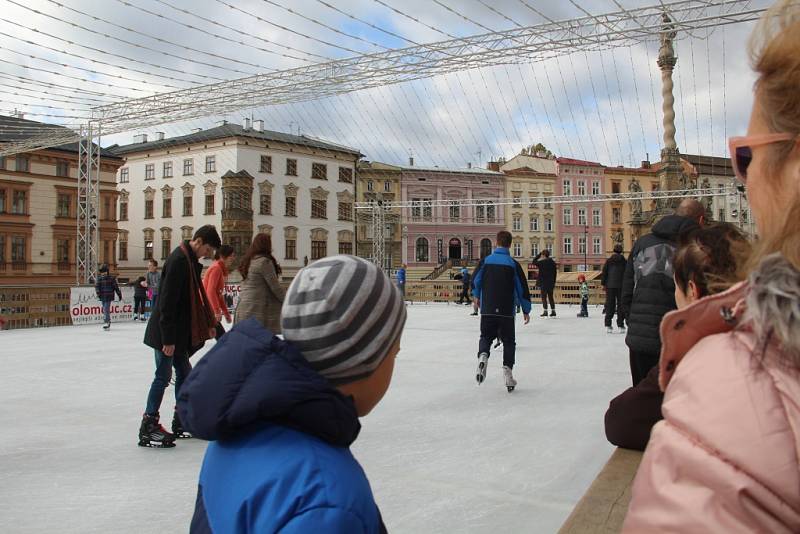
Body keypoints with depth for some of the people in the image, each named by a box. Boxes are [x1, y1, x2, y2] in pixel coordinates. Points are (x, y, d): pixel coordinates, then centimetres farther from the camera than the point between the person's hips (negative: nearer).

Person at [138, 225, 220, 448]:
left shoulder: (190, 261, 11)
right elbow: (167, 301, -23)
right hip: (166, 332, -10)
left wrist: (207, 323, 20)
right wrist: (168, 339, -23)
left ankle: (181, 423, 25)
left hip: (179, 332, 10)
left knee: (184, 374, 14)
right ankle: (147, 429, 5)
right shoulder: (179, 260, -20)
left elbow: (196, 297, 20)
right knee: (163, 376, -4)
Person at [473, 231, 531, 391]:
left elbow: (476, 280, 11)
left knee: (486, 336, 17)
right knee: (509, 341, 12)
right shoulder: (513, 264, -4)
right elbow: (522, 288, -3)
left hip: (487, 310, 1)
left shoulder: (486, 261, 1)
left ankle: (483, 355, -14)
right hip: (506, 311, -1)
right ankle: (507, 370, 1)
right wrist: (526, 310, 7)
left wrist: (478, 297, 31)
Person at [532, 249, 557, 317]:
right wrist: (554, 283, 16)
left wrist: (539, 254, 6)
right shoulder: (553, 262, 4)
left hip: (543, 283, -5)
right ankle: (553, 311, 13)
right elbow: (554, 273, 9)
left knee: (544, 297, 0)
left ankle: (545, 311, -5)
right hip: (551, 283, 5)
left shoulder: (542, 262, -13)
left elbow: (534, 261, 4)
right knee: (550, 297, 12)